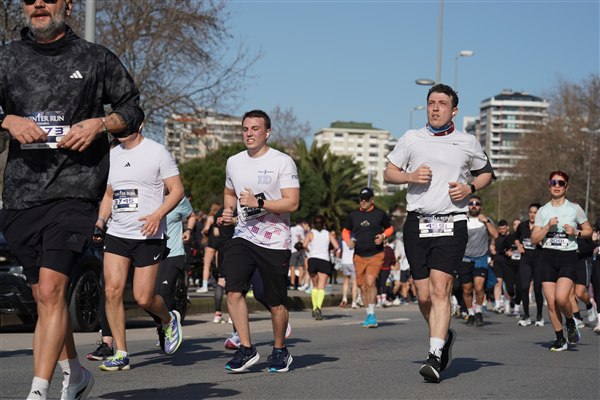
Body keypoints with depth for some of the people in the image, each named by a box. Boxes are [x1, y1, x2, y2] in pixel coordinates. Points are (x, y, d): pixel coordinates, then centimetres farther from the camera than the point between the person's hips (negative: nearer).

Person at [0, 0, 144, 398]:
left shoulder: (96, 59, 8)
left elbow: (133, 109, 13)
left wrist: (100, 124, -5)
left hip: (75, 189, -4)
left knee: (51, 288, -18)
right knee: (44, 296, 12)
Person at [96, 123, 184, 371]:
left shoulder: (157, 152, -4)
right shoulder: (112, 155, 13)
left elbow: (177, 190, -5)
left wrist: (158, 215, -20)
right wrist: (101, 221, 5)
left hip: (148, 236, -5)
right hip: (116, 234, 5)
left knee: (143, 298, -5)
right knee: (112, 290, -9)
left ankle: (169, 320, 29)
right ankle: (120, 353, 0)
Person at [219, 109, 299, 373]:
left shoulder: (282, 162, -7)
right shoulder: (233, 162, 10)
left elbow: (292, 203, -13)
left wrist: (259, 203, -22)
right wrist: (228, 210, 7)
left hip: (275, 242, -4)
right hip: (243, 237, 4)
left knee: (276, 302, 4)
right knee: (233, 291, -15)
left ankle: (280, 350, 24)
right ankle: (246, 349, -5)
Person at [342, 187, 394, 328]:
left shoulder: (380, 214, 3)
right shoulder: (353, 215, 8)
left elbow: (390, 228, 16)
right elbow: (345, 231, 19)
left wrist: (383, 236, -5)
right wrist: (348, 241, -2)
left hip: (376, 254, -3)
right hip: (359, 256, 3)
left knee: (370, 282, -21)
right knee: (363, 287, 6)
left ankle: (372, 314, -14)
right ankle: (369, 316, 19)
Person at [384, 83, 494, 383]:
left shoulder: (467, 142, 7)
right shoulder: (411, 138, 9)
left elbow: (486, 172, 21)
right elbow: (388, 173, 15)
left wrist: (470, 188, 0)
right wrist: (410, 176, -6)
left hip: (451, 224, -2)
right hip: (416, 224, 2)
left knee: (440, 289, -17)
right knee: (424, 296, 4)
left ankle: (435, 357, -19)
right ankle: (445, 337, 32)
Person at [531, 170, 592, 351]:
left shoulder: (574, 209, 4)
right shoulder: (543, 211, 8)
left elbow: (588, 231, 13)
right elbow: (534, 239, 4)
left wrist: (576, 232, -7)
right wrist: (548, 226, -10)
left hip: (568, 257, -2)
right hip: (548, 257, 2)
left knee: (561, 297, -21)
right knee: (551, 302, -2)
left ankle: (571, 322, 10)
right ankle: (560, 339, 13)